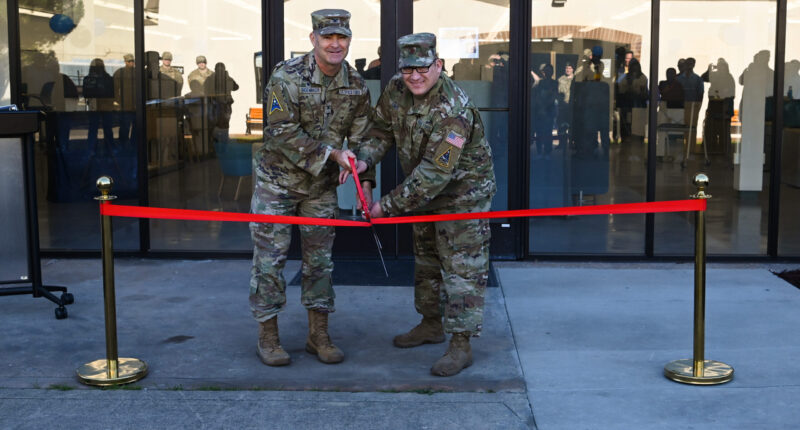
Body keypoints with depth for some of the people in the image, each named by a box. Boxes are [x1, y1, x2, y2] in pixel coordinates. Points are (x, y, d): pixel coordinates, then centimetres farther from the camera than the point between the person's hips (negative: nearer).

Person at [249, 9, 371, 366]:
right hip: (277, 179, -4)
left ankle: (318, 336, 20)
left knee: (319, 259, 9)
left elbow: (361, 139, 5)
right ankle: (267, 337, 13)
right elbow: (282, 134, -23)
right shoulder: (286, 77, -19)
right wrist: (332, 153, -25)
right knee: (270, 258, 0)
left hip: (322, 185, 4)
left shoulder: (356, 85, -2)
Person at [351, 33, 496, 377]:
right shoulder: (396, 90, -9)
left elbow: (434, 173, -35)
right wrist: (363, 161, -17)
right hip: (425, 191, 8)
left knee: (460, 267, -7)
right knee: (425, 258, 19)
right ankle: (431, 325, 35)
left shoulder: (453, 110, -34)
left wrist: (389, 206, -31)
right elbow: (381, 131, 4)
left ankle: (461, 345, -2)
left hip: (463, 191, -8)